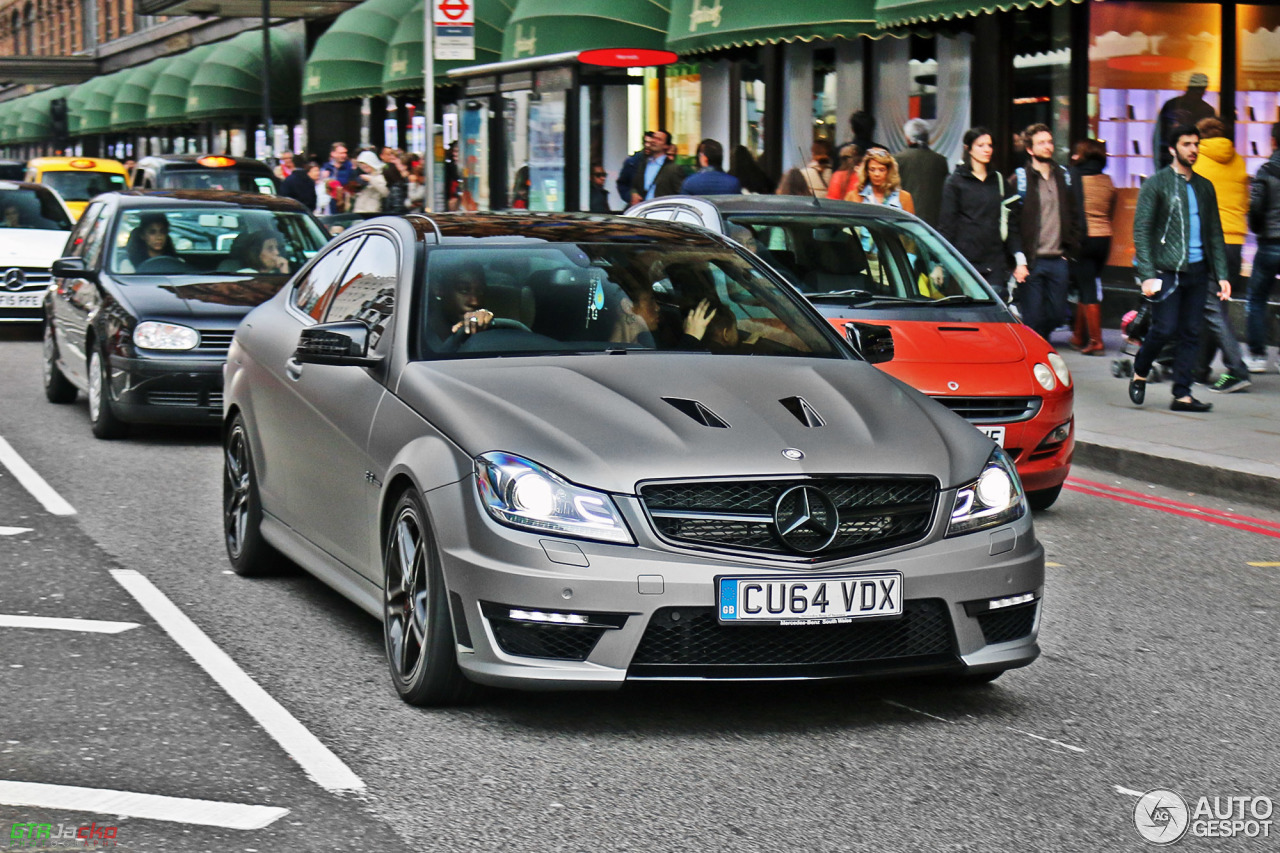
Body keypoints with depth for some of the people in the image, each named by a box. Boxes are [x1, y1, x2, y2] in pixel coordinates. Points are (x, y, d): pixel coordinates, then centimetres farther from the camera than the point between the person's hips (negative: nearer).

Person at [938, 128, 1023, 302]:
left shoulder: (999, 180, 16)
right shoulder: (955, 181, 4)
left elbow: (1011, 222, 15)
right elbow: (946, 225, 0)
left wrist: (1019, 255, 4)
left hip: (996, 261, 3)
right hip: (966, 259, -3)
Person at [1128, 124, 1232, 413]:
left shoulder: (1204, 187, 15)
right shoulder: (1156, 184, -1)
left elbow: (1215, 234, 18)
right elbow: (1141, 230, -6)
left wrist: (1222, 275, 9)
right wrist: (1147, 275, -14)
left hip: (1197, 269, 5)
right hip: (1167, 270, -5)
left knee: (1191, 333, 2)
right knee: (1165, 329, -10)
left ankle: (1182, 394, 5)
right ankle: (1139, 374, 16)